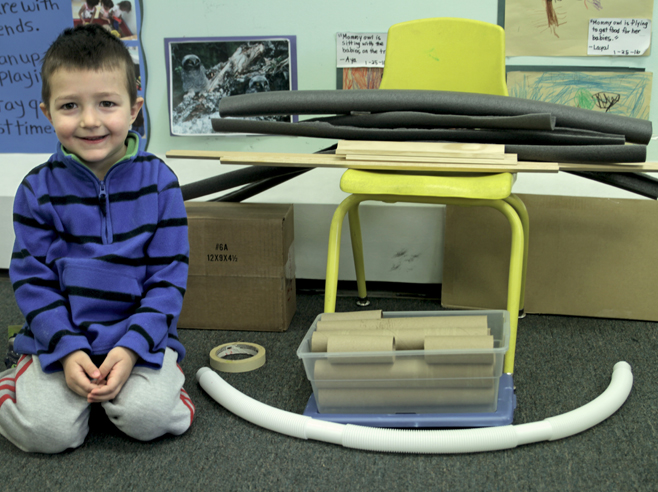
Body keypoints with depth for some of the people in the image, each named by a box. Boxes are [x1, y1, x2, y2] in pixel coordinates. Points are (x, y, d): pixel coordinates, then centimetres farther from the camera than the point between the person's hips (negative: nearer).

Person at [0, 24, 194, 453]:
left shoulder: (158, 181, -5)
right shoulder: (38, 189, -3)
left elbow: (168, 276, -5)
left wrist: (132, 347, -17)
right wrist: (67, 350, -15)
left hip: (140, 333, -1)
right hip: (59, 337, 1)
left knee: (146, 417, -25)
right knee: (46, 430, -18)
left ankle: (166, 377, 9)